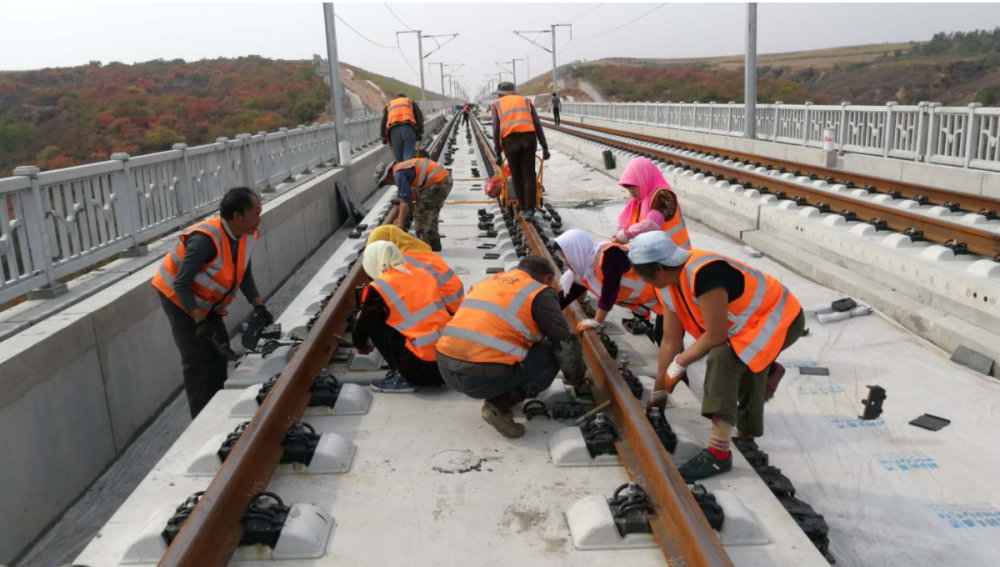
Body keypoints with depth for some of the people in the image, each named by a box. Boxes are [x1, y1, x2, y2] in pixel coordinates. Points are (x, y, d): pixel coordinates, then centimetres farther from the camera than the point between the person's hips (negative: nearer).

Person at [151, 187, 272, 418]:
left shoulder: (247, 236, -12)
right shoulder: (205, 240, -36)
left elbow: (244, 275, 1)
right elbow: (181, 284, -32)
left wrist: (258, 306, -11)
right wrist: (199, 321, -36)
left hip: (206, 301, 8)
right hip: (179, 297, -8)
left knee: (219, 349, 7)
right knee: (196, 359, -9)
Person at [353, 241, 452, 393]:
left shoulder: (379, 288, -3)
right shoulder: (423, 274, 14)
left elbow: (364, 323, 11)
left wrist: (360, 345, 34)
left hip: (423, 365, -6)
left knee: (375, 322, 7)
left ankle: (402, 378, 7)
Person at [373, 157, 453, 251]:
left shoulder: (399, 173, -9)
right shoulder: (403, 169, 22)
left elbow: (405, 199, -18)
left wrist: (400, 223, -18)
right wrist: (399, 217, 37)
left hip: (437, 182, -10)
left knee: (421, 212, -3)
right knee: (429, 213, 19)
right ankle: (433, 244, 25)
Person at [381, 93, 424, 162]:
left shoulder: (389, 105, 29)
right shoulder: (410, 102, 26)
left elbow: (383, 122, 18)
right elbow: (419, 117, 12)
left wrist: (384, 138, 18)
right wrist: (420, 133, 11)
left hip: (394, 131, 2)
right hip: (409, 129, -1)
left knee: (399, 160, 6)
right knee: (409, 158, -9)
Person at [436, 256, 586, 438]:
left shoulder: (488, 281, 23)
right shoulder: (540, 293, 3)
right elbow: (566, 344, 3)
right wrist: (575, 379, 23)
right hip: (483, 376, -8)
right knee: (551, 354, 10)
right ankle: (500, 405, -2)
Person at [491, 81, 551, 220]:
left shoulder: (497, 105, 23)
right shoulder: (525, 101, 26)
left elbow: (496, 129, 8)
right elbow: (537, 125, 15)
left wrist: (498, 153, 7)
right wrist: (545, 148, 14)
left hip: (510, 140, 0)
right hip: (528, 136, 1)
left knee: (516, 175, 12)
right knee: (529, 175, 2)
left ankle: (524, 208, 16)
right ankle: (529, 209, -7)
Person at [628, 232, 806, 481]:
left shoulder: (704, 274, -36)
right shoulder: (668, 284, -7)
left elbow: (716, 335, -29)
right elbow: (670, 341, 1)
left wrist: (680, 362, -14)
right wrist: (659, 391, 6)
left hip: (781, 318, -10)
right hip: (752, 320, 10)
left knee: (722, 358, -28)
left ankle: (719, 453, -26)